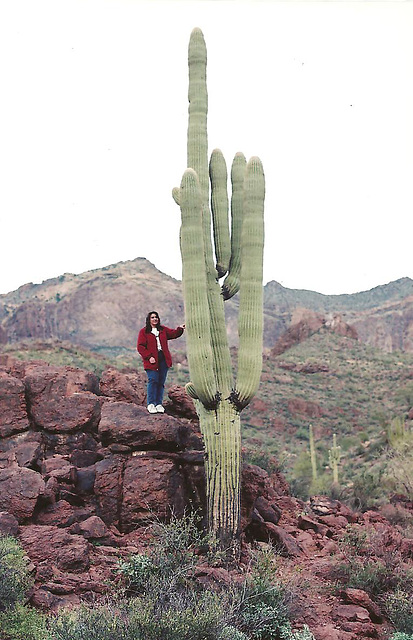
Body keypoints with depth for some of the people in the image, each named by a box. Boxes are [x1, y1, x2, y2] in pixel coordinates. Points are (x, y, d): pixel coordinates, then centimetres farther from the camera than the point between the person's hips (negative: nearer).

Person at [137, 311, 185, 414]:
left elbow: (173, 333, 6)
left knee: (161, 381, 4)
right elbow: (140, 346, -4)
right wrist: (149, 357, -13)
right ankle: (151, 404, -5)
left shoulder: (163, 330, 16)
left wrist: (180, 329, -16)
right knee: (153, 380, -11)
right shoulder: (143, 331, 2)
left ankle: (159, 404, 10)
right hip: (152, 360, -4)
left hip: (163, 359, 5)